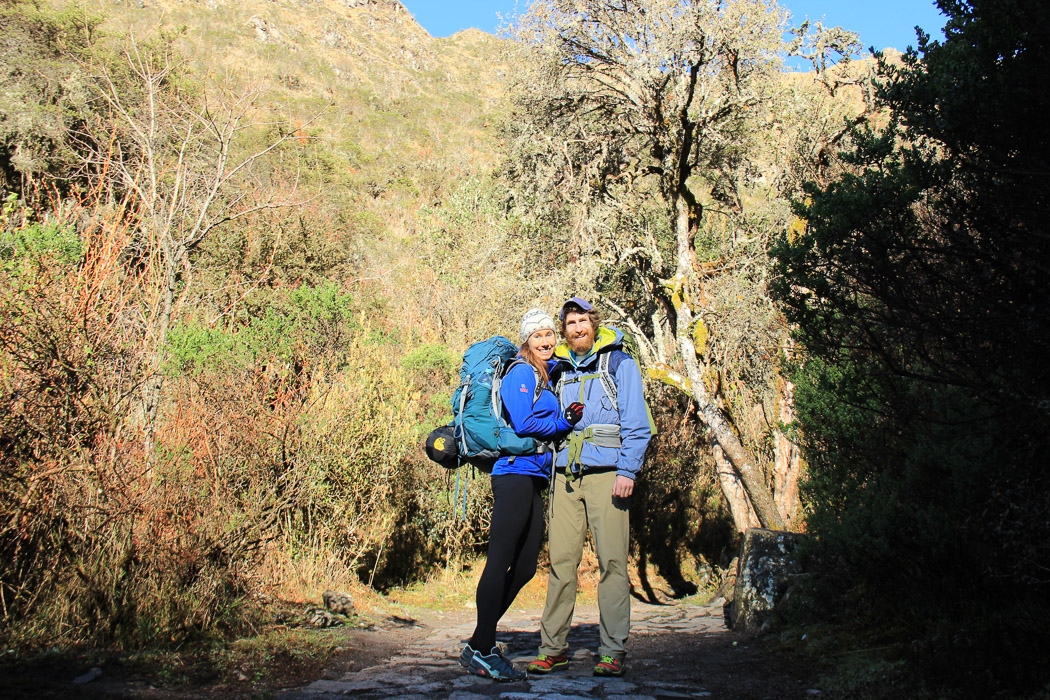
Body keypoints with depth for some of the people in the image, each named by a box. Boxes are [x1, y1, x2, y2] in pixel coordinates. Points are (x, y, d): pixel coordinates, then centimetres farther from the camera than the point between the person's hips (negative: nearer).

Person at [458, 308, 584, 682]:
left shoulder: (548, 376, 22)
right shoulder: (522, 372, -5)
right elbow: (524, 423, -15)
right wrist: (565, 421, -5)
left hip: (535, 478, 10)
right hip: (516, 473, -9)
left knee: (524, 567, 9)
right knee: (501, 561, -9)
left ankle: (479, 644, 16)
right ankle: (483, 651, -6)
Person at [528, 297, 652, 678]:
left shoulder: (619, 363, 4)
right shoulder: (559, 369, 17)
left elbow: (636, 422, -1)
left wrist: (628, 470, -9)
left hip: (606, 474, -4)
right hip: (565, 475, 4)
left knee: (612, 562, -5)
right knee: (561, 561, 2)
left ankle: (613, 651, 1)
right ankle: (553, 647, 8)